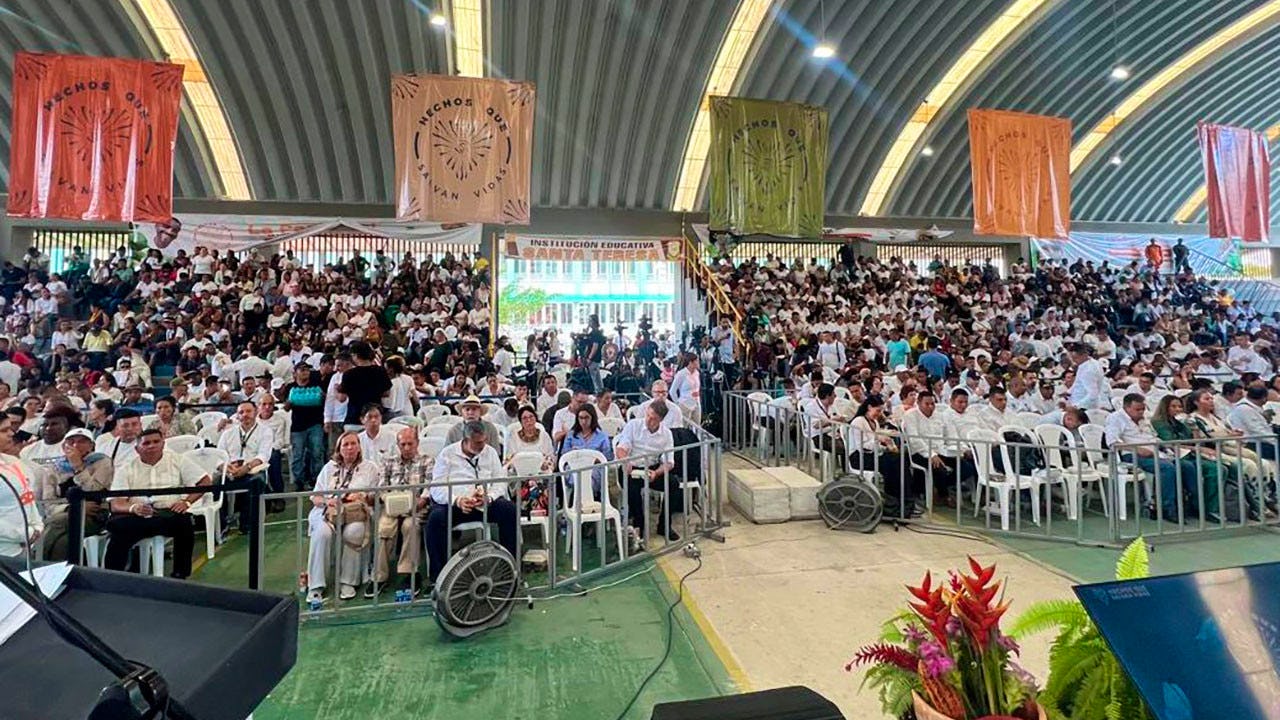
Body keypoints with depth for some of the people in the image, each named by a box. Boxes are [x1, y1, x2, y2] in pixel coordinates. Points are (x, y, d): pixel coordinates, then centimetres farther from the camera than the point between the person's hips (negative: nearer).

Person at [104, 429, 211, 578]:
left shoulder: (178, 460, 14)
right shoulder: (126, 469, 14)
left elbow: (206, 481, 9)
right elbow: (116, 504, 3)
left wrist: (186, 501, -8)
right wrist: (133, 508, -21)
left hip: (170, 513, -1)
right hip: (137, 516, 1)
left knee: (183, 521, -33)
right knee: (116, 524, -32)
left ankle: (180, 575, -18)